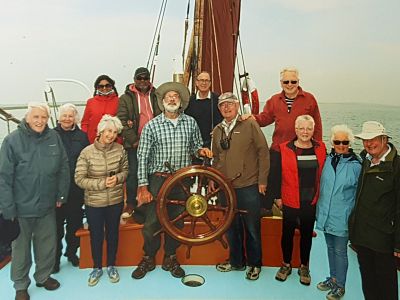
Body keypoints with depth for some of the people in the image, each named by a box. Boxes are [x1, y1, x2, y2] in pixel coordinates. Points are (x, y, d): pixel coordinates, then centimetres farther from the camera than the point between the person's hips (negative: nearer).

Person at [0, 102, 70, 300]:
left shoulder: (54, 137, -3)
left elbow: (63, 167, 4)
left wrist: (61, 194, 4)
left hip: (47, 206, 3)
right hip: (22, 207, -3)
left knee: (48, 246, 18)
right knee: (21, 248, 15)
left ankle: (43, 276, 42)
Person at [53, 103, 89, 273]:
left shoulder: (82, 136, 5)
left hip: (76, 188, 2)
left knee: (75, 222, 13)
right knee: (57, 223, 5)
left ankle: (72, 252, 32)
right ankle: (55, 257, 21)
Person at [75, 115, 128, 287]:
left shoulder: (120, 150, -7)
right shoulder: (87, 152, -14)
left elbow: (125, 170, 5)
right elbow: (79, 179, -13)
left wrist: (118, 178, -16)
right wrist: (102, 183, -20)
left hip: (115, 201, 2)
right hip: (94, 203, -2)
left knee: (112, 233, 18)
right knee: (96, 235, 14)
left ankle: (111, 266, 39)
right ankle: (97, 268, 37)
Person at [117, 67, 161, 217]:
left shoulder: (156, 96, 11)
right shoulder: (126, 98, 3)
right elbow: (122, 121, -4)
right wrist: (133, 140, -10)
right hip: (134, 143, -2)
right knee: (133, 173, 2)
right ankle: (131, 203, 16)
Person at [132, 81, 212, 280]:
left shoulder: (190, 123, 5)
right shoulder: (152, 125, -2)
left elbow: (196, 147, 17)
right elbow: (143, 157, -4)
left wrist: (200, 150, -8)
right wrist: (143, 186, -9)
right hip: (158, 179, -2)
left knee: (177, 221, 11)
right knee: (152, 222, -1)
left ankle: (170, 259, 31)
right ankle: (148, 259, 23)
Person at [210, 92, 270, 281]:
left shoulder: (250, 125, -4)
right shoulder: (217, 131, 11)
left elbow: (263, 151, -5)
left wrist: (262, 180, -8)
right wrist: (211, 178, 11)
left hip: (249, 186, -4)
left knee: (252, 227, 6)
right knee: (231, 226, 14)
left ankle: (254, 264, 25)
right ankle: (236, 261, 31)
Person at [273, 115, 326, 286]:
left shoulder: (320, 149, 2)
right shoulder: (285, 149, -7)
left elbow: (323, 174, 8)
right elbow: (277, 174, -4)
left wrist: (321, 197, 6)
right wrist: (277, 196, -4)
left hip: (311, 202, 2)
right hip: (290, 201, -2)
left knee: (307, 234, 14)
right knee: (287, 233, 11)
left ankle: (304, 267, 32)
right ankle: (286, 265, 30)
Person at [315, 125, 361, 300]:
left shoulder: (355, 165, -12)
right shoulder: (328, 160, 0)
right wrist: (320, 209, 14)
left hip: (342, 217, -4)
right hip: (326, 214, 5)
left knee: (340, 251, 7)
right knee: (330, 248, 19)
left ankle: (340, 285, 25)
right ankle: (333, 278, 38)